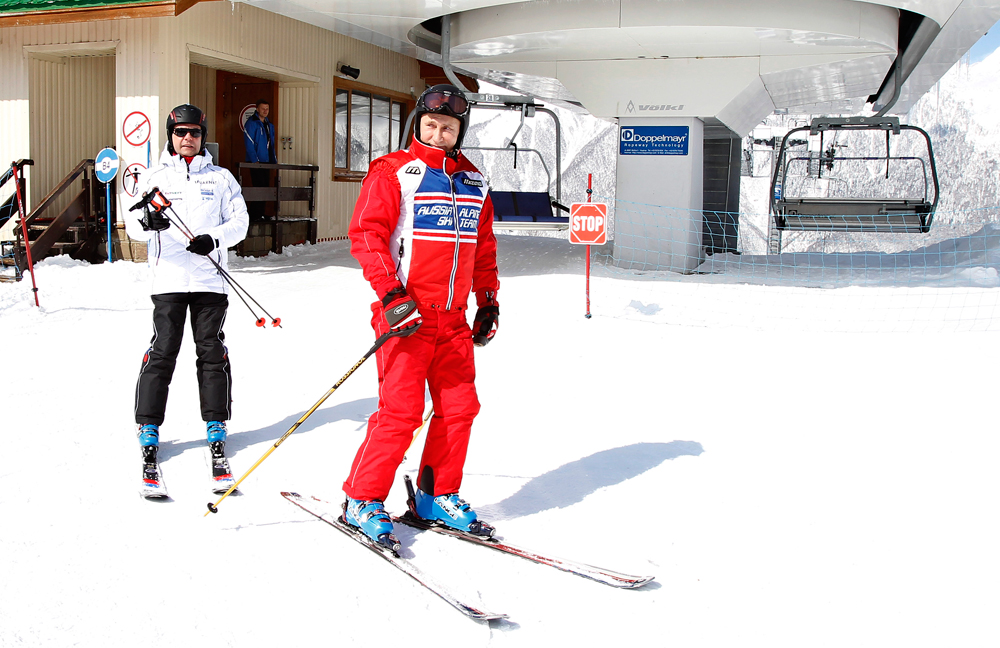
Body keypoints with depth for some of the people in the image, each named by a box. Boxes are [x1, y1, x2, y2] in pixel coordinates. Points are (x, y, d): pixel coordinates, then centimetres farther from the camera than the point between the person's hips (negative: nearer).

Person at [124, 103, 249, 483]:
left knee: (212, 352, 3)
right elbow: (133, 225, 2)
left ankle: (216, 425, 14)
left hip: (210, 279, 1)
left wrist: (214, 239, -12)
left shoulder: (221, 178, 12)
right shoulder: (154, 177, 11)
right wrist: (147, 222, -22)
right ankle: (148, 428, 7)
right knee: (162, 352, -3)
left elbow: (239, 220, 7)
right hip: (168, 278, -1)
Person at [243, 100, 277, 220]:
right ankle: (255, 215, -6)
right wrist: (255, 160, -20)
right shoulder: (251, 123, -6)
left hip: (267, 162, 8)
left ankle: (260, 214, 12)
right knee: (258, 187, -9)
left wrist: (274, 160, 13)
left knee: (265, 187, 7)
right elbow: (249, 143, -13)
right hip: (256, 162, -7)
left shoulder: (269, 125, 18)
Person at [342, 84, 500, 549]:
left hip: (453, 319, 6)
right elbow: (366, 233, -11)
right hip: (406, 315, -6)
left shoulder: (473, 182, 15)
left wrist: (488, 300, 17)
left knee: (459, 408, 6)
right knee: (401, 411, -9)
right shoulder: (393, 171, -4)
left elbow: (483, 246, 23)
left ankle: (436, 497, 22)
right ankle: (362, 501, 7)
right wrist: (390, 296, -19)